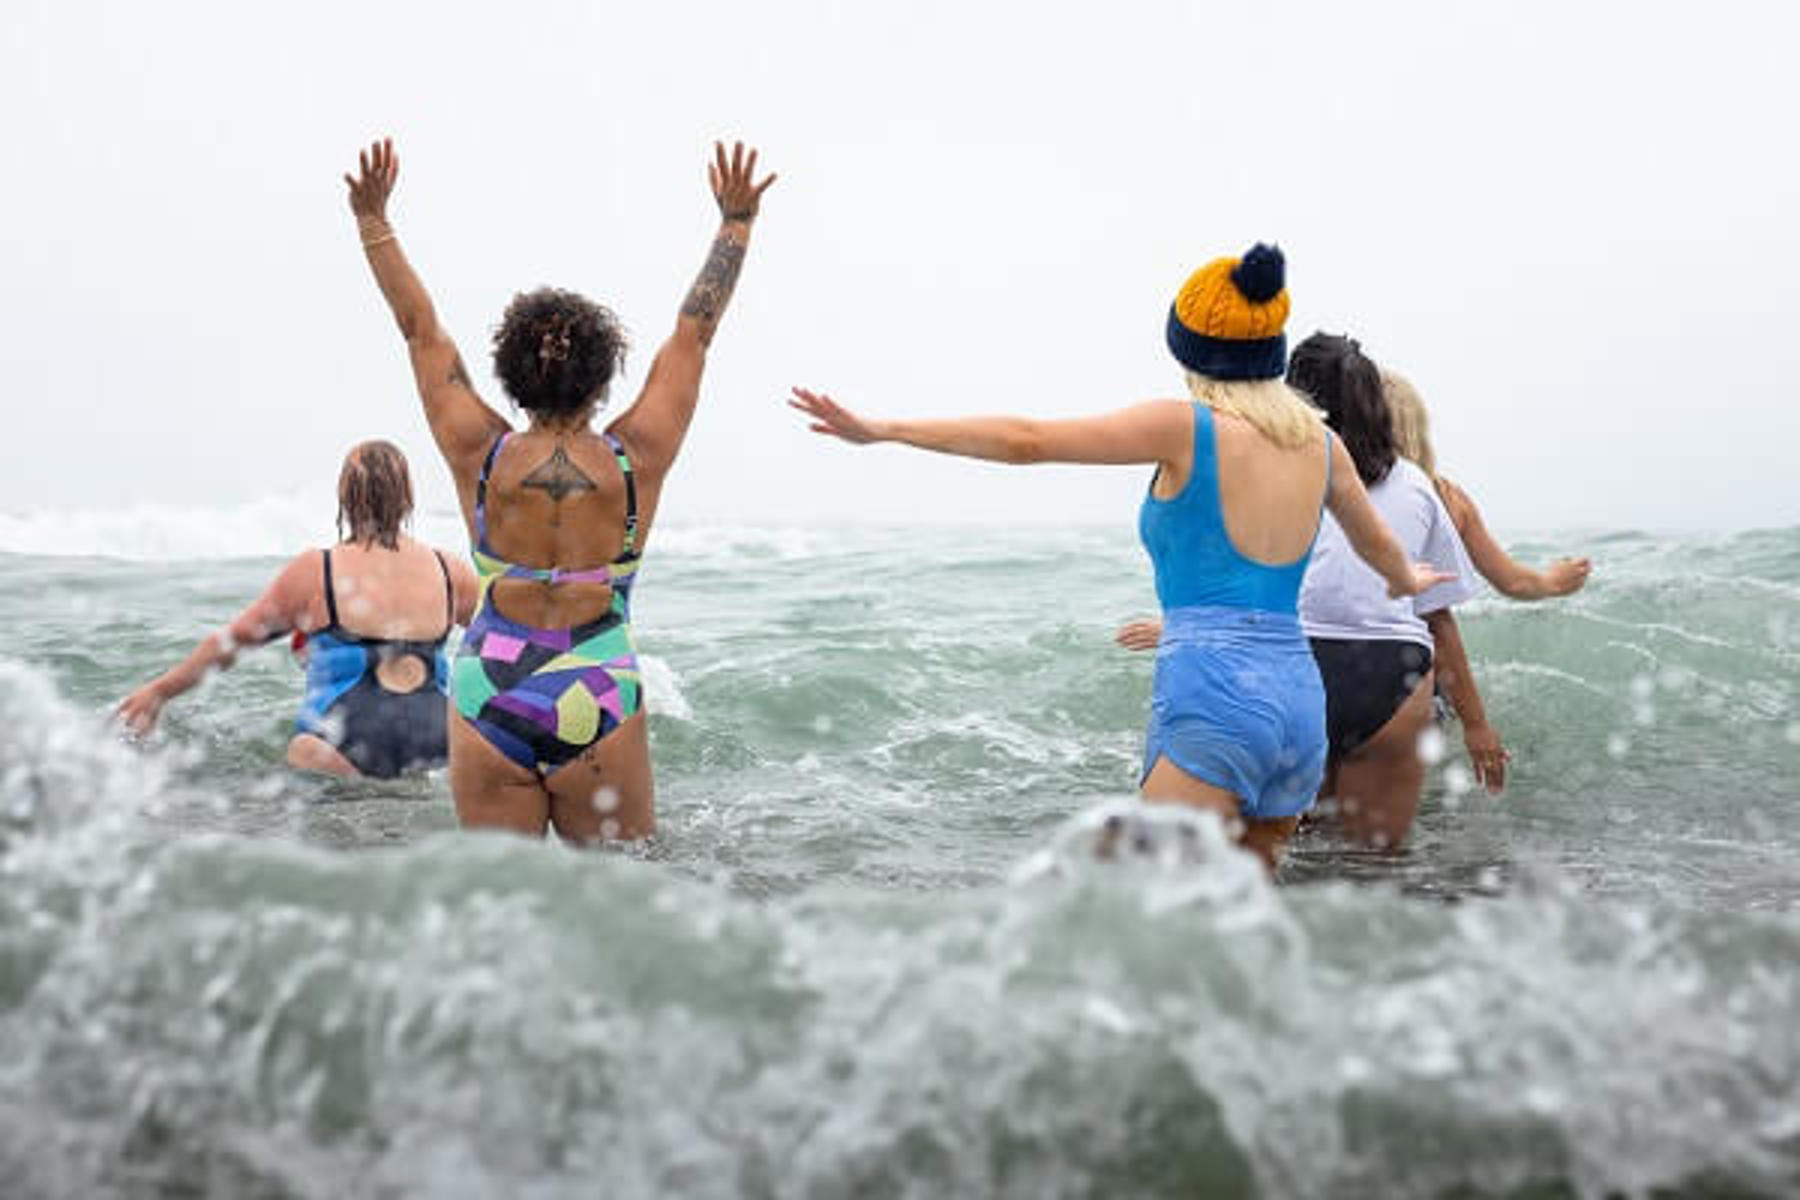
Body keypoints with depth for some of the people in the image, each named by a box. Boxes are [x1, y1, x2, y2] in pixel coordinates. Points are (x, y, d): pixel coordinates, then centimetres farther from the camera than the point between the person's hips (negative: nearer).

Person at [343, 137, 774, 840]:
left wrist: (373, 220, 14)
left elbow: (422, 330, 5)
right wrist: (735, 222, 15)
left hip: (486, 704, 2)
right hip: (598, 714, -1)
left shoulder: (481, 457, -3)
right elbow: (693, 333, 5)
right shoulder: (635, 461, -5)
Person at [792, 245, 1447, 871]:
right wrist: (1408, 580, 58)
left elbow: (1026, 441, -6)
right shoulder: (1320, 443, 14)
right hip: (1300, 699, 7)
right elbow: (1377, 543, 34)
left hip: (1214, 693, -7)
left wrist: (884, 429, -1)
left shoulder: (1185, 427, -3)